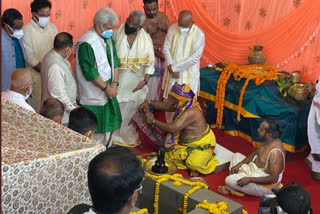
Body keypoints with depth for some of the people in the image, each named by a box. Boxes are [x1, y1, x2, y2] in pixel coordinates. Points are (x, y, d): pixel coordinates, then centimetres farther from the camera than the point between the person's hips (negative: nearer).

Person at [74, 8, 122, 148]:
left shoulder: (108, 38, 7)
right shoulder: (86, 44, -20)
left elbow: (114, 62, 10)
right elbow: (90, 72, -21)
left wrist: (114, 83, -2)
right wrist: (106, 88, -15)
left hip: (108, 91, 8)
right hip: (92, 96, -8)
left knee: (108, 125, 16)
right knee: (95, 131, 0)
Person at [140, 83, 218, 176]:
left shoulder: (191, 112, -31)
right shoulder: (184, 104, -2)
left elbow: (172, 128, -30)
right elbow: (165, 106, 13)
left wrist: (153, 121, -20)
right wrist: (149, 103, -2)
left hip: (201, 144, -9)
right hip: (187, 142, 9)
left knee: (194, 163, -32)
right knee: (167, 155, -1)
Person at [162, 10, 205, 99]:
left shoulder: (199, 34, -15)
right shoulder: (172, 28, -5)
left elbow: (195, 57, -17)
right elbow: (166, 49, -3)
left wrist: (174, 67, -15)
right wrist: (172, 69, -12)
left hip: (189, 74, -3)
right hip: (172, 70, 3)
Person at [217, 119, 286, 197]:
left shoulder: (275, 152, -33)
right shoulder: (268, 141, -5)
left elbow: (274, 179, -31)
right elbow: (255, 153, 12)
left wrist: (249, 179, -30)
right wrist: (239, 164, 0)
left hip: (265, 185, -10)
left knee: (229, 180, -20)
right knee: (236, 155, 15)